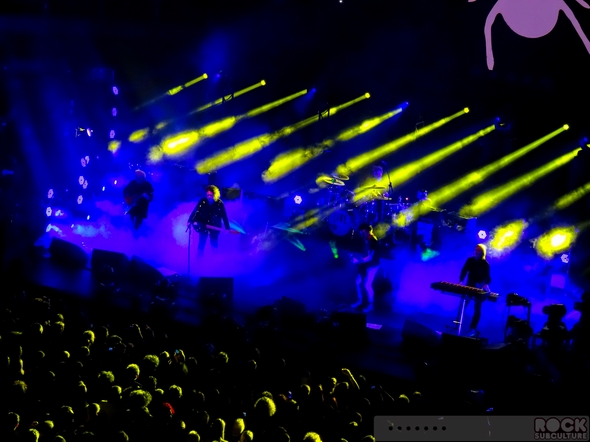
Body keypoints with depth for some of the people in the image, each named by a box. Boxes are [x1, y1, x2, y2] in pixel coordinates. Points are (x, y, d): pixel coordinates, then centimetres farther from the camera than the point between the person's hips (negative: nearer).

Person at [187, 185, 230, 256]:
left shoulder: (220, 204, -15)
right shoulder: (202, 202, -14)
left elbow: (224, 216, -11)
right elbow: (195, 211, -14)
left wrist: (227, 228, -12)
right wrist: (190, 221, -25)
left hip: (214, 227, 0)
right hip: (203, 227, 0)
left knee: (214, 244, 12)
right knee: (201, 243, 3)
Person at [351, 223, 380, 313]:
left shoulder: (373, 241, -24)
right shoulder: (366, 240, 3)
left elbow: (370, 257, -26)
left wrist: (359, 261, -29)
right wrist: (359, 260, 4)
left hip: (372, 266, -9)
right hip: (365, 265, 9)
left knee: (367, 285, -9)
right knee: (358, 282, 12)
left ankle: (370, 305, 5)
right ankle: (359, 301, 29)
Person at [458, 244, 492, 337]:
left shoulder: (485, 264, -8)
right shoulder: (470, 260, 3)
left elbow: (487, 277, -13)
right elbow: (464, 271, 5)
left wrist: (486, 285, -33)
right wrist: (460, 281, -9)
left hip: (479, 289, -4)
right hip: (469, 286, 4)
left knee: (477, 308, 1)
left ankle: (473, 329, 3)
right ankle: (457, 323, 14)